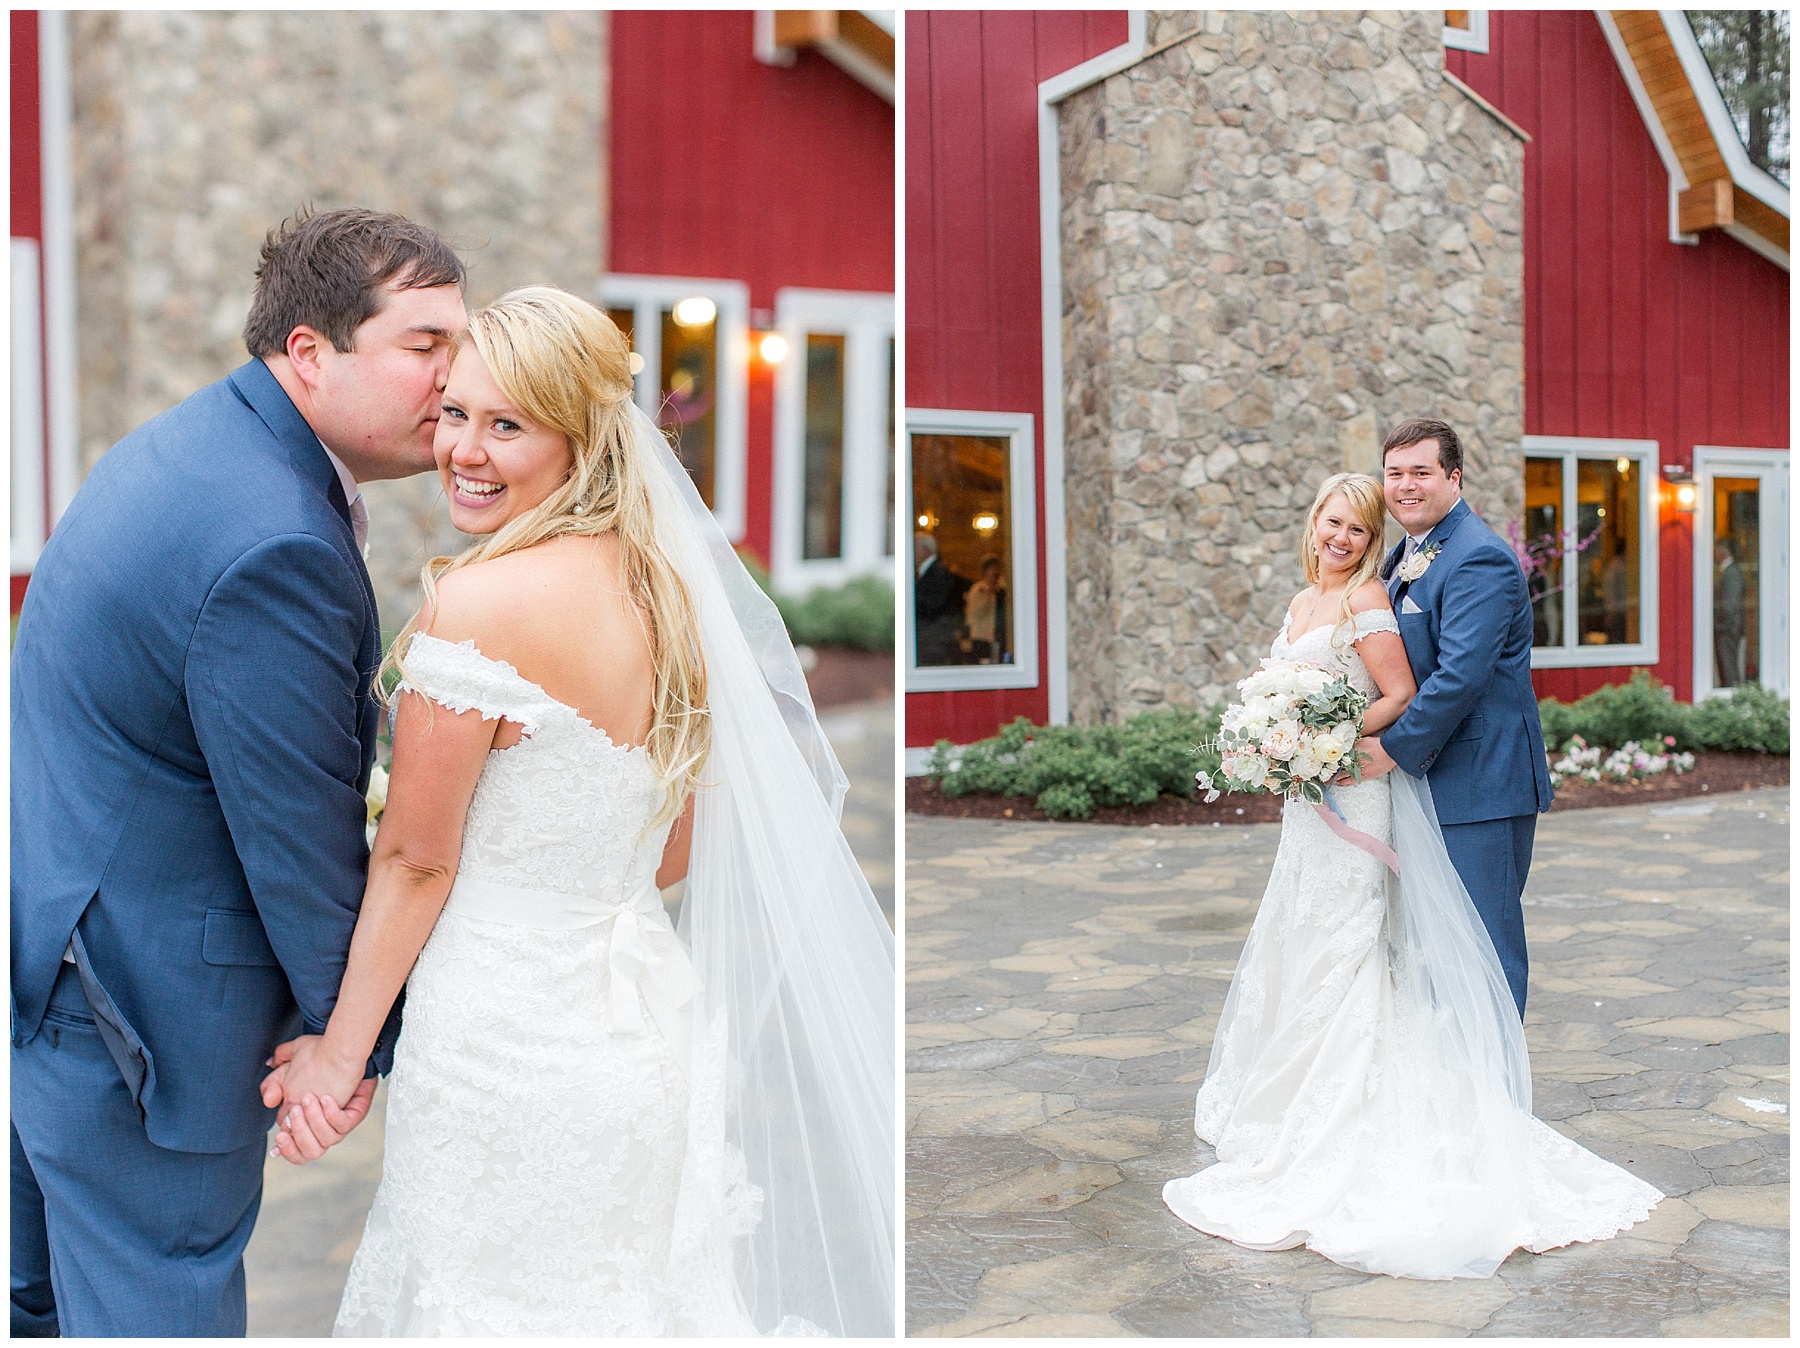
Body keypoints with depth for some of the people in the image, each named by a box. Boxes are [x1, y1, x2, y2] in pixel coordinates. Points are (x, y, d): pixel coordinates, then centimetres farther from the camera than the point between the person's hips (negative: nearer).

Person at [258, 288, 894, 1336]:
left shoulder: (477, 604, -21)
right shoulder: (666, 585, 2)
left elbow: (415, 861, -13)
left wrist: (339, 1049, -1)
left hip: (506, 1044, -7)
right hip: (649, 1018, 7)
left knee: (494, 1305, 13)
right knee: (634, 1294, 23)